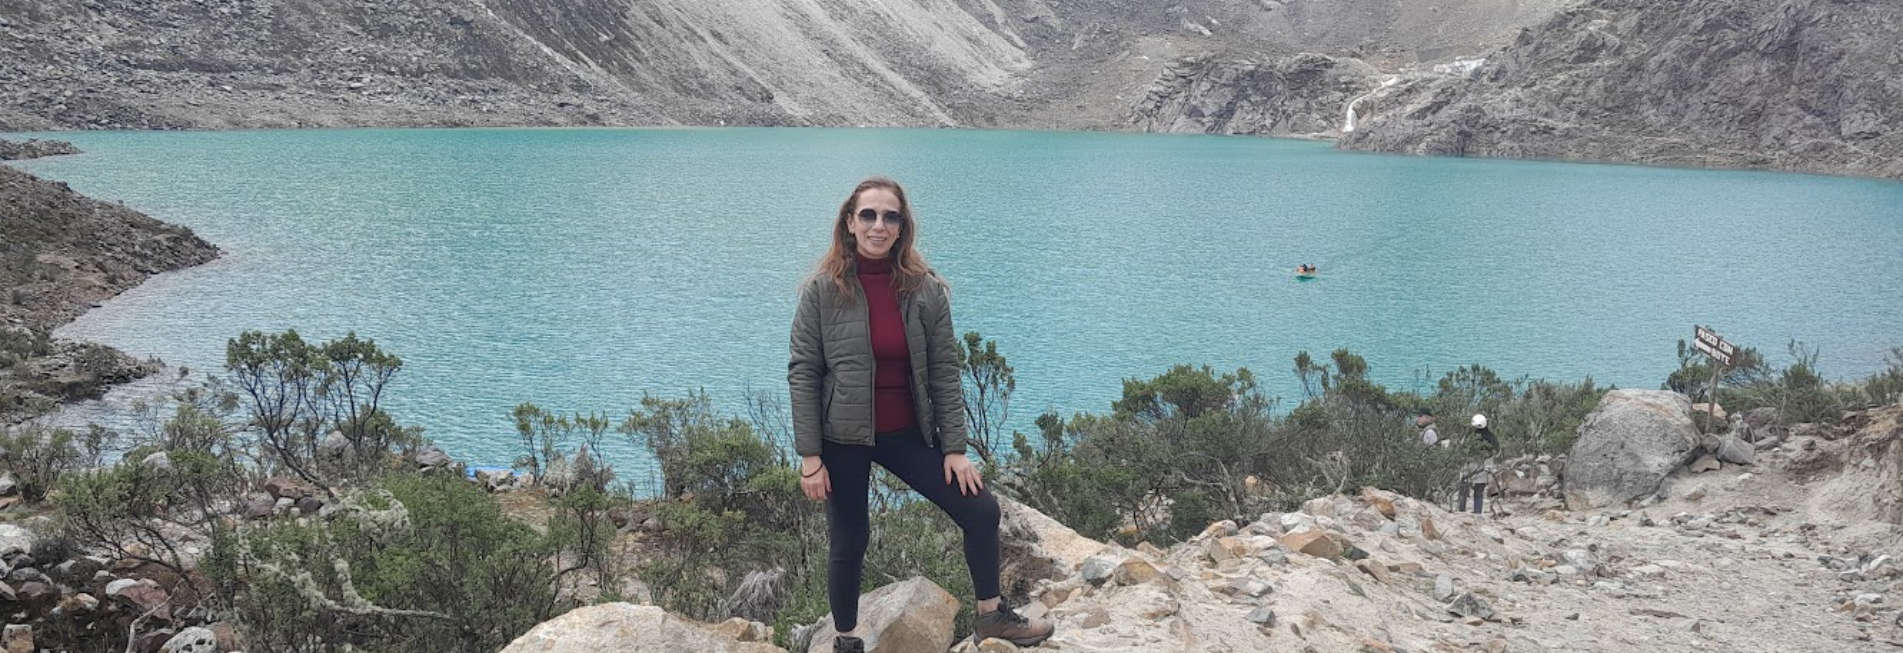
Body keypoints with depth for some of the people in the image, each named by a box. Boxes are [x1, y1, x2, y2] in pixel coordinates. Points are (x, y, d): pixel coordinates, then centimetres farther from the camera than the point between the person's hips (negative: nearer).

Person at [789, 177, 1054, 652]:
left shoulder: (926, 289, -4)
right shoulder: (822, 290, -10)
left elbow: (944, 372, -1)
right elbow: (803, 373, -8)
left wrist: (955, 449, -3)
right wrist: (809, 456, -11)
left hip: (908, 433, 3)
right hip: (844, 438, -3)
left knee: (981, 510, 2)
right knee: (848, 543, 7)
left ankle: (991, 614, 25)